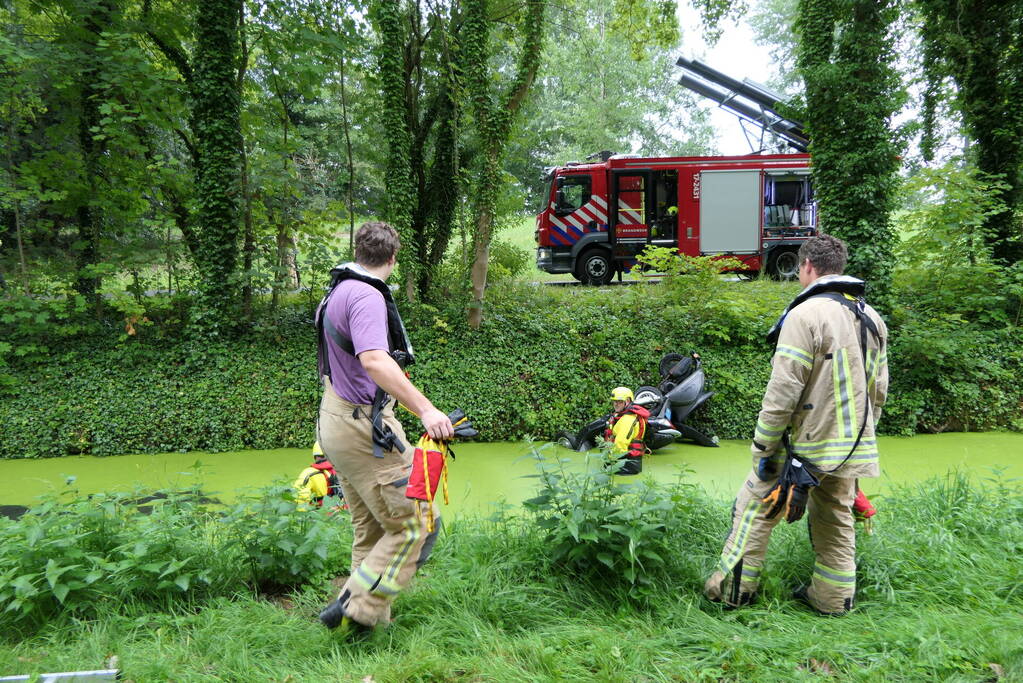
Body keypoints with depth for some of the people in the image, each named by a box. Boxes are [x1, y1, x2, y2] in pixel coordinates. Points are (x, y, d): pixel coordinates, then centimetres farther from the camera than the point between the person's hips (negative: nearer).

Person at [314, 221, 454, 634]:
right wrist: (425, 409, -37)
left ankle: (375, 619, 25)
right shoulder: (367, 296, -18)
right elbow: (374, 360, -34)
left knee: (370, 530, 17)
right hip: (363, 426, -11)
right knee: (411, 527, -4)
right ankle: (353, 609, -1)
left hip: (336, 421, 11)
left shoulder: (337, 291, 14)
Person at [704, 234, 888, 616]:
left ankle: (732, 589, 14)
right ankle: (833, 598, 28)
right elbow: (878, 391, 14)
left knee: (754, 509, 7)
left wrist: (763, 449, -13)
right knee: (836, 520, 19)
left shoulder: (805, 315, -17)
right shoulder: (872, 318, 9)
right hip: (853, 450, 7)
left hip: (807, 444, -7)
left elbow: (783, 393, -20)